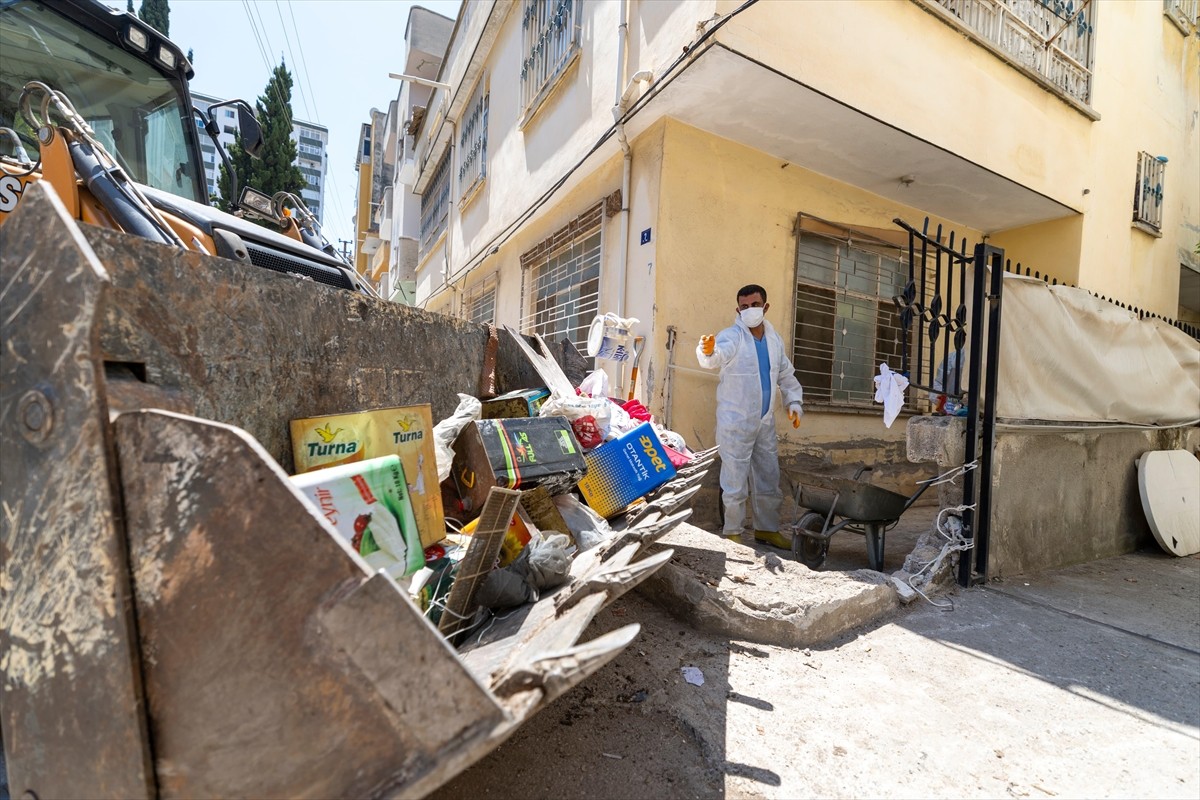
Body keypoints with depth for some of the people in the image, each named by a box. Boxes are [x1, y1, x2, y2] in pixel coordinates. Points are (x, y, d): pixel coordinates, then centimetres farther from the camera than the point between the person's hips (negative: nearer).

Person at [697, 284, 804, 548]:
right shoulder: (732, 336, -12)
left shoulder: (774, 339, 9)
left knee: (769, 477, 15)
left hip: (765, 422, 7)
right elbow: (716, 358, -34)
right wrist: (707, 352, -57)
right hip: (736, 422, -6)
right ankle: (731, 532, 14)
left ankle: (767, 528, 32)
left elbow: (787, 375, 20)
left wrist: (794, 403, 8)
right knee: (736, 481, -2)